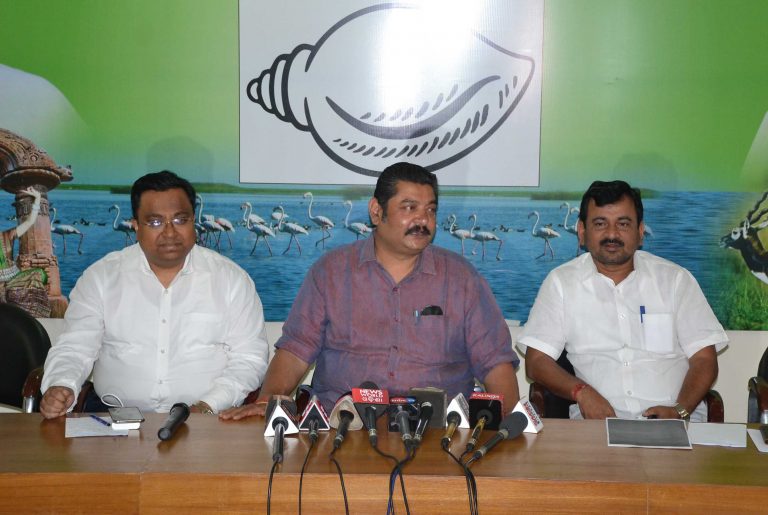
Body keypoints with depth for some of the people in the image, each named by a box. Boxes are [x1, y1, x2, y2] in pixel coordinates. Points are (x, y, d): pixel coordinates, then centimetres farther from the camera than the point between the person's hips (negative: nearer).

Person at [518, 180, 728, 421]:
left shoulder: (677, 279, 11)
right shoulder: (561, 282, 10)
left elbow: (704, 359, 7)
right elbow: (536, 360, 5)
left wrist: (679, 411, -12)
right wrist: (581, 392, -14)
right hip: (596, 420, -1)